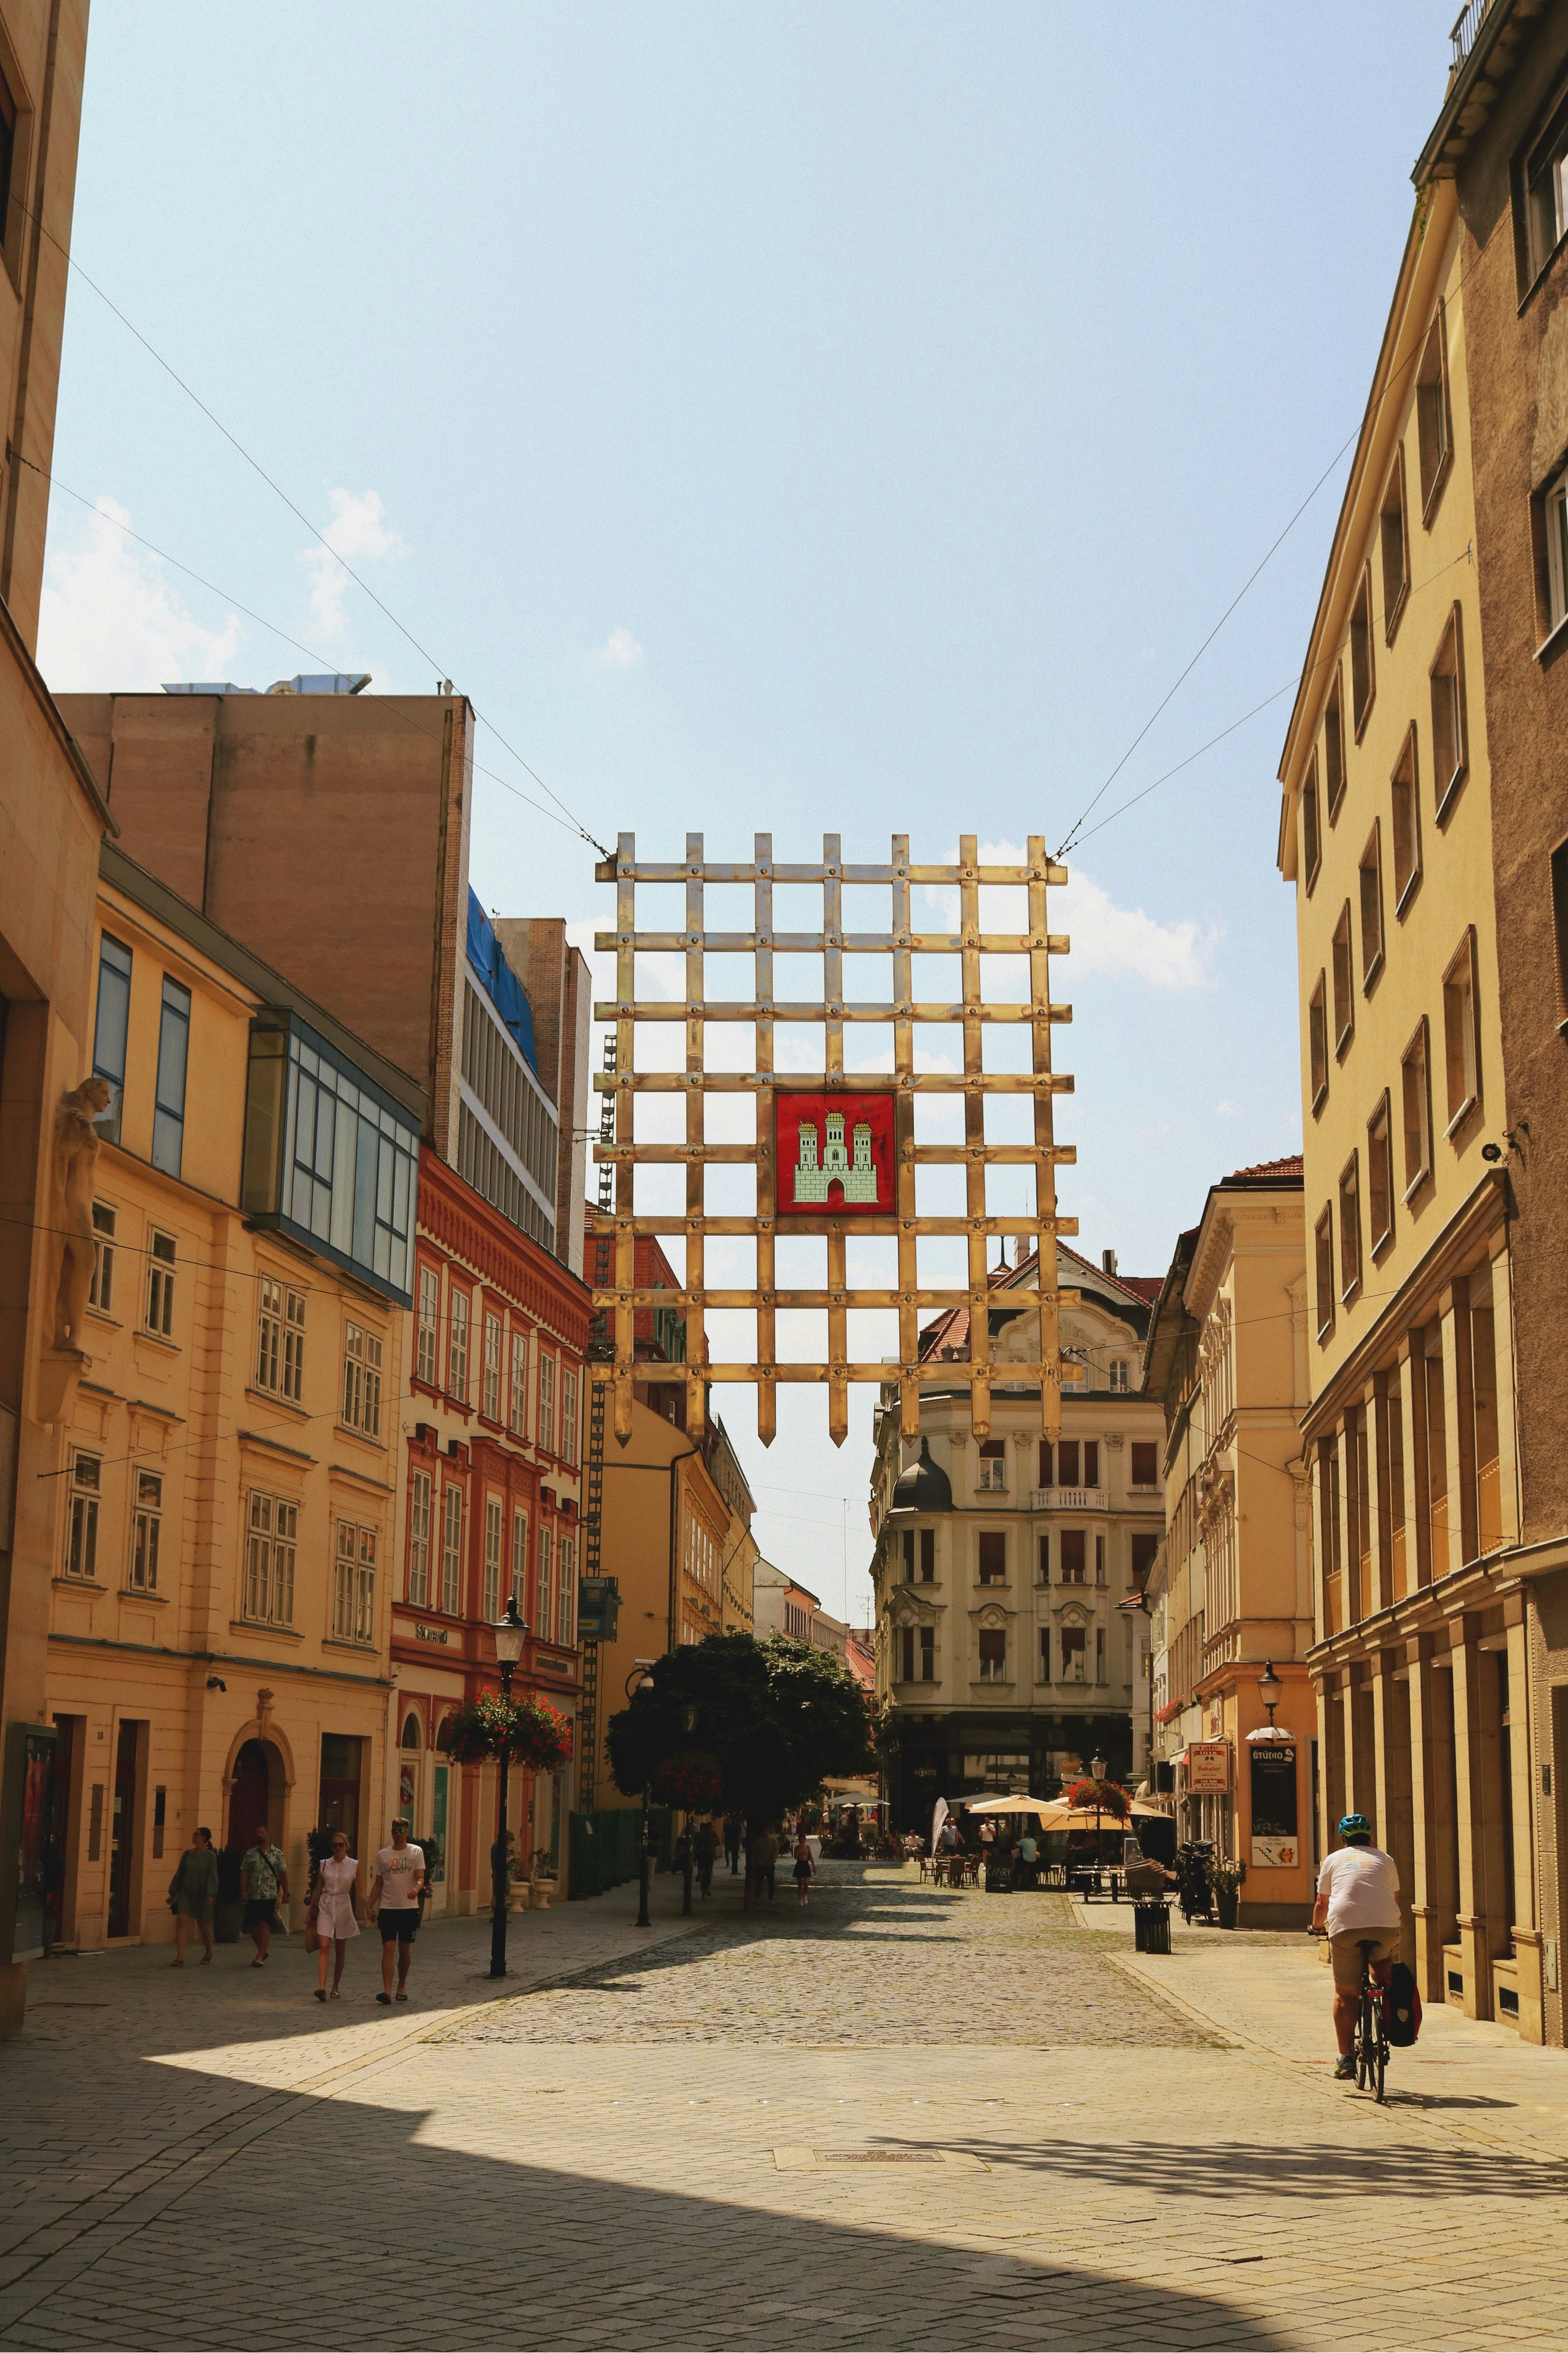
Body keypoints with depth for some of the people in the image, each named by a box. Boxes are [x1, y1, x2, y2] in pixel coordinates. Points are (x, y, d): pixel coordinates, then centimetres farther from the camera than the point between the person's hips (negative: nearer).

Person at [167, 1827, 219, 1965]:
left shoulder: (210, 1856, -5)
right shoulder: (187, 1854, 6)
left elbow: (213, 1876, -11)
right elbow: (179, 1874, 12)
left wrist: (211, 1895, -21)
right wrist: (173, 1893, 12)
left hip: (202, 1896, -3)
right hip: (185, 1894, 3)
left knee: (203, 1925, 10)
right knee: (182, 1922, -13)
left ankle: (208, 1952, 35)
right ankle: (180, 1958, -18)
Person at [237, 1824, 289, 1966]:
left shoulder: (277, 1854, 4)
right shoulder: (250, 1854, 8)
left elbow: (283, 1874, 6)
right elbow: (244, 1873, 6)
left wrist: (285, 1893, 5)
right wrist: (244, 1891, -5)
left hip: (270, 1896, -3)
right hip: (253, 1896, 3)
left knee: (264, 1925, -10)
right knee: (252, 1927, 6)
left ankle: (260, 1957, -8)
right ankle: (263, 1951, 27)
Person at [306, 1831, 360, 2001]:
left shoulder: (354, 1866, 2)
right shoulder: (324, 1864, 4)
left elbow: (358, 1891, 6)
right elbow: (318, 1889, 10)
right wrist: (310, 1910, 10)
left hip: (344, 1907, 0)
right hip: (325, 1908, 0)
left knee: (340, 1950, 7)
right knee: (324, 1947, -13)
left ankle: (336, 1987, 21)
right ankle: (321, 1987, -21)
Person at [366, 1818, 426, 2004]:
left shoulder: (416, 1852, 2)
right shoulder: (383, 1854, 9)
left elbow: (420, 1878, -6)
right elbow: (378, 1883, 13)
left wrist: (416, 1890, -28)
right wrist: (370, 1905, 3)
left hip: (409, 1908, -1)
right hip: (387, 1907, 1)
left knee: (405, 1949, 8)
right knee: (388, 1947, -11)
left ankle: (402, 1987, 25)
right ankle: (387, 1991, -18)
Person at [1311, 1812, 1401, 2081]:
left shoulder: (1333, 1860, 22)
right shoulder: (1385, 1860, 23)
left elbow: (1322, 1903, 25)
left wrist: (1317, 1925, 45)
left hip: (1345, 1926, -1)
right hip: (1386, 1927, 1)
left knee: (1345, 1994, 7)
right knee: (1383, 1962, 32)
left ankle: (1346, 2059, 1)